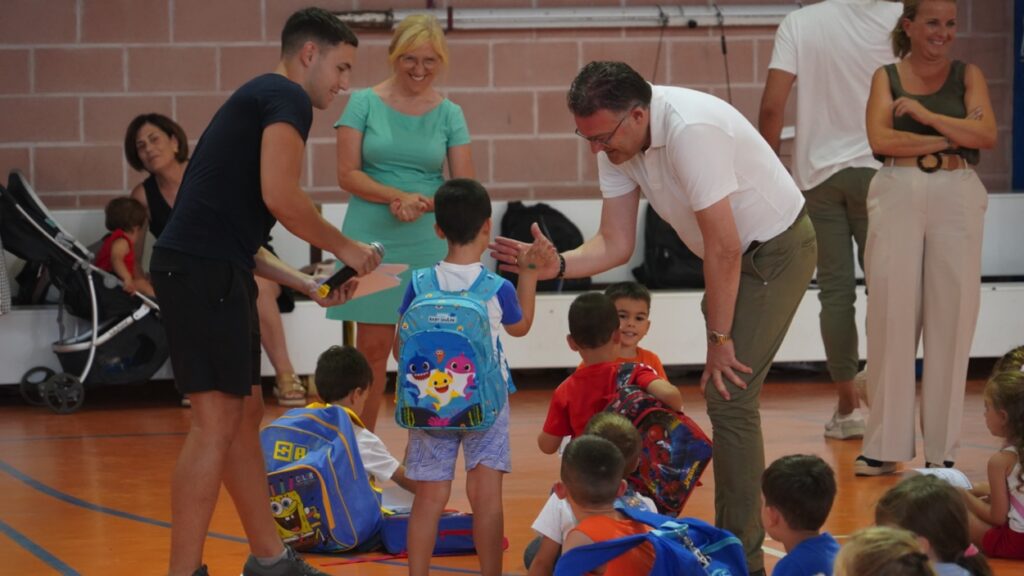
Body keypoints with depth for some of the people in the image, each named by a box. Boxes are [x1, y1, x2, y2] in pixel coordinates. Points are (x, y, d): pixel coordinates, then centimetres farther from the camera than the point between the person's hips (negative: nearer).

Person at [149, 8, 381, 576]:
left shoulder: (257, 100, 26)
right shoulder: (287, 97, -4)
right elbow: (280, 197, -18)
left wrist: (308, 285, 23)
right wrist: (344, 246, -3)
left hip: (210, 270, 10)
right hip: (203, 270, -10)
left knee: (245, 412, 16)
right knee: (216, 420, -10)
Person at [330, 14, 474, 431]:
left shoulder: (449, 114, 6)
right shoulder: (365, 103, 1)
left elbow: (464, 187, 4)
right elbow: (347, 174, -4)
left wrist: (422, 203, -14)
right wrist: (398, 196, -18)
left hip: (427, 244, 1)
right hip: (371, 242, -1)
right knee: (372, 349, 0)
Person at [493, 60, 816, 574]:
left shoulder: (690, 130, -33)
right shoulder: (617, 141, -7)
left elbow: (724, 249, -27)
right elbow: (614, 244, -4)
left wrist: (719, 339, -19)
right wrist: (556, 266, -22)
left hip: (776, 250, -9)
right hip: (734, 254, 9)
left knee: (729, 394, -14)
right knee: (725, 396, 14)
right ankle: (735, 535, 25)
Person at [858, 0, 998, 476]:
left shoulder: (967, 76, 10)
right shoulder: (887, 77, 8)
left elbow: (986, 134, -3)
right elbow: (880, 138, -7)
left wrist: (926, 115, -10)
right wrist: (951, 139, -7)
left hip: (956, 197, 1)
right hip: (897, 196, -1)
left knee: (951, 319, -1)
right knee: (891, 315, -3)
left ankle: (943, 449, 7)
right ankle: (886, 446, 4)